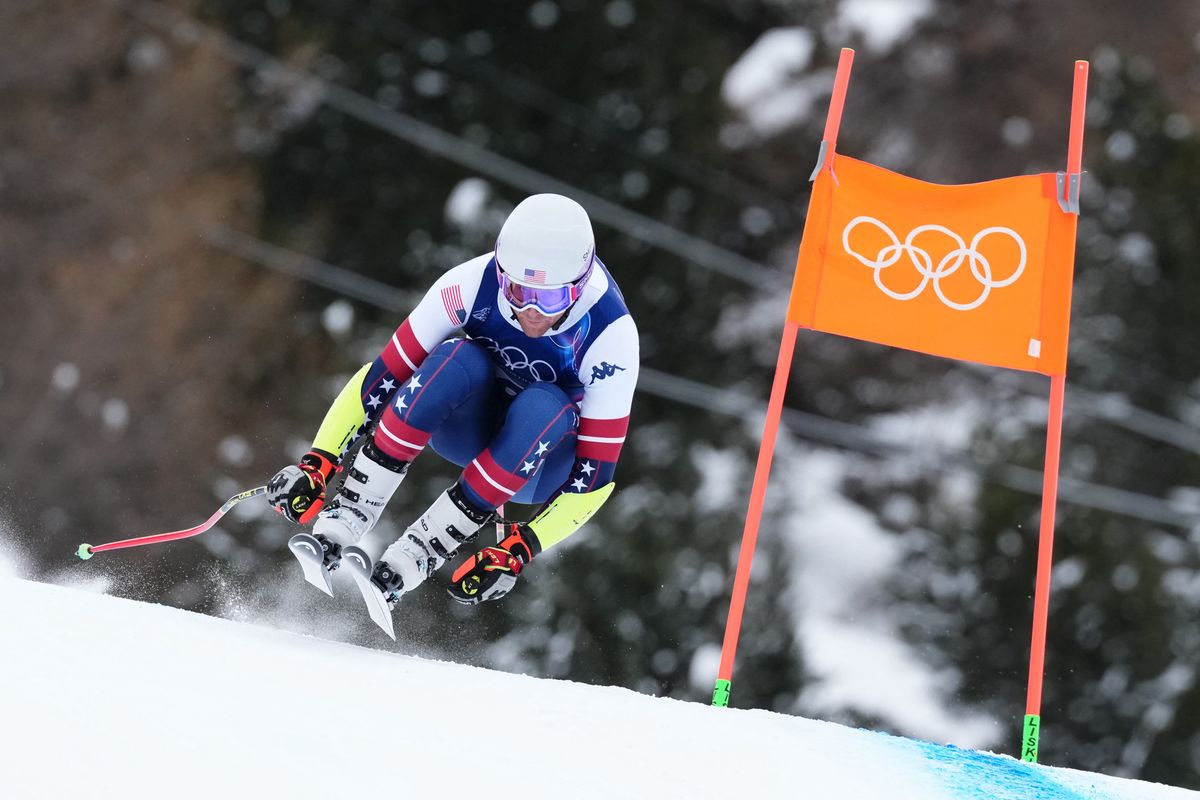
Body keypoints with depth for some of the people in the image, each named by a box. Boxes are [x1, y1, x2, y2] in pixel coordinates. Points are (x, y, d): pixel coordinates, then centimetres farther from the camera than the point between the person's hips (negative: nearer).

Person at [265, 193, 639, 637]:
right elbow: (384, 376, -19)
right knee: (460, 358, -32)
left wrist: (521, 548, -34)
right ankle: (335, 532, -33)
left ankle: (402, 568, -34)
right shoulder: (472, 285, -25)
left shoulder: (612, 337, -28)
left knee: (542, 406, -36)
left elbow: (594, 472, -25)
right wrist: (318, 462, -26)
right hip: (466, 429, 1)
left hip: (540, 460, -1)